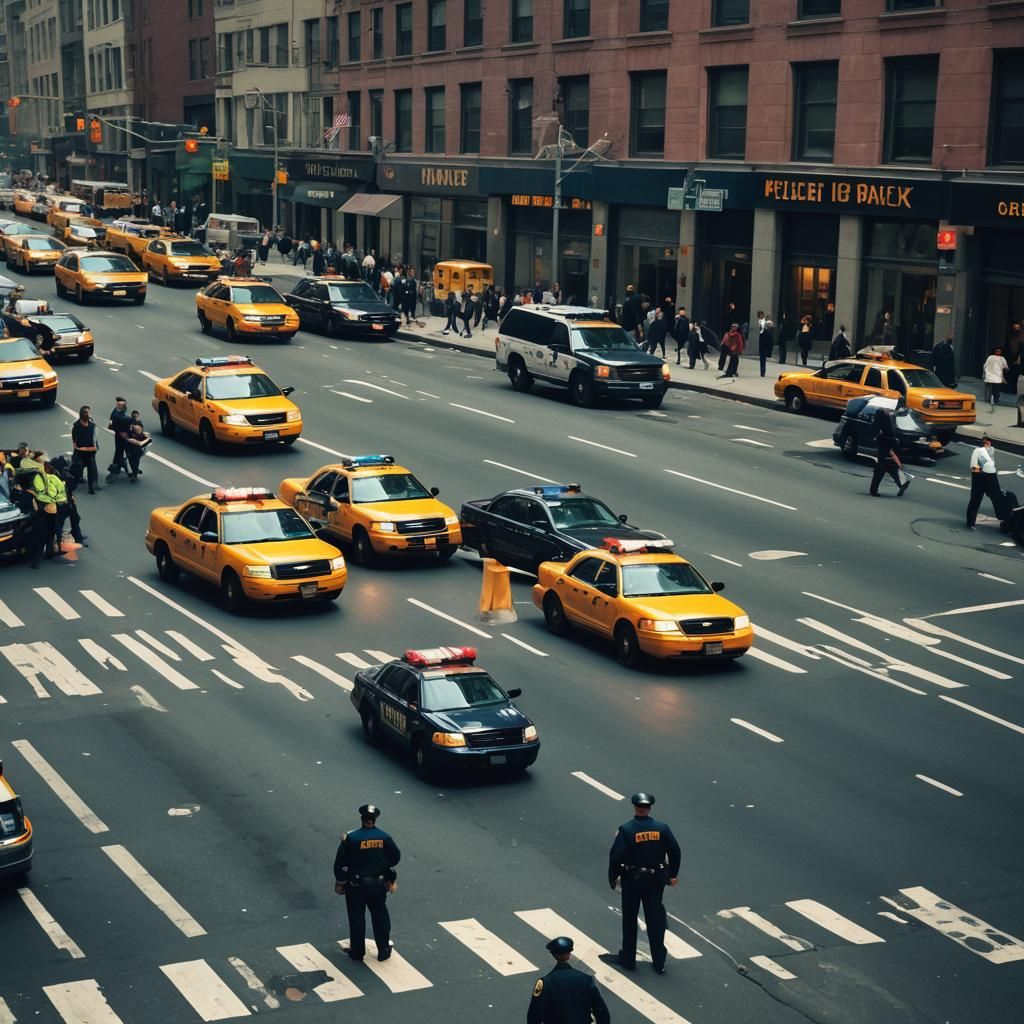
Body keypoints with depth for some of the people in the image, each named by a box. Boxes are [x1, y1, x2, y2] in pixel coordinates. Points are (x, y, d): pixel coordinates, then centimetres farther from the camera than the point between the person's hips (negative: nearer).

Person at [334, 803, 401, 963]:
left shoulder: (350, 837, -15)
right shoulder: (384, 837, -8)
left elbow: (340, 862, -10)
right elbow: (395, 857, 3)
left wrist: (340, 881, 5)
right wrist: (390, 879, 18)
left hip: (356, 885, -2)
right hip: (378, 884, 2)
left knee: (356, 918, 11)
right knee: (380, 915, 16)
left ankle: (357, 951, 18)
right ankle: (383, 950, 22)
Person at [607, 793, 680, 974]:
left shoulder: (626, 830, -17)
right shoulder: (662, 828, -7)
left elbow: (616, 856, -19)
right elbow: (675, 852, 0)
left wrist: (613, 878, -3)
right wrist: (672, 874, 15)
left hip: (632, 880, -2)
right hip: (656, 880, 2)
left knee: (629, 920, 14)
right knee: (655, 919, 12)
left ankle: (628, 959, 23)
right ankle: (659, 962, 17)